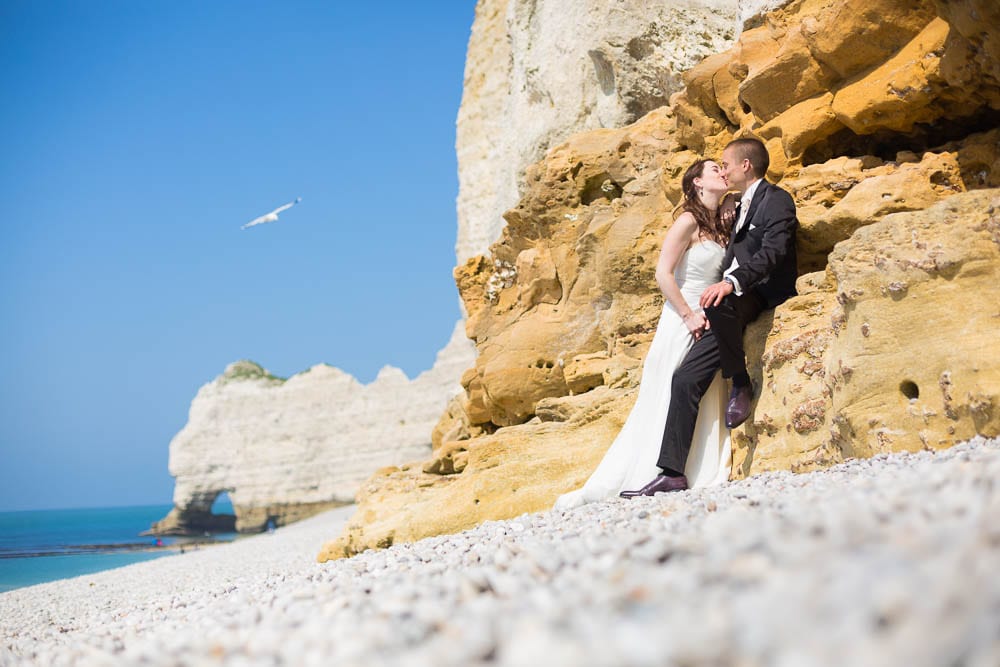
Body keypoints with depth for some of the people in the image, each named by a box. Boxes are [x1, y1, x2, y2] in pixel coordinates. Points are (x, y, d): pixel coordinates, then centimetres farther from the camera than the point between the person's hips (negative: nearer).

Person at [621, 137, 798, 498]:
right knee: (685, 379, -5)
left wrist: (731, 283, -33)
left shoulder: (776, 200, -1)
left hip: (765, 299, -8)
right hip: (735, 311, 9)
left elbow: (773, 251, -17)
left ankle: (742, 386, -21)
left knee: (720, 302, -41)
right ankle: (672, 473, -6)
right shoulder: (742, 207, 26)